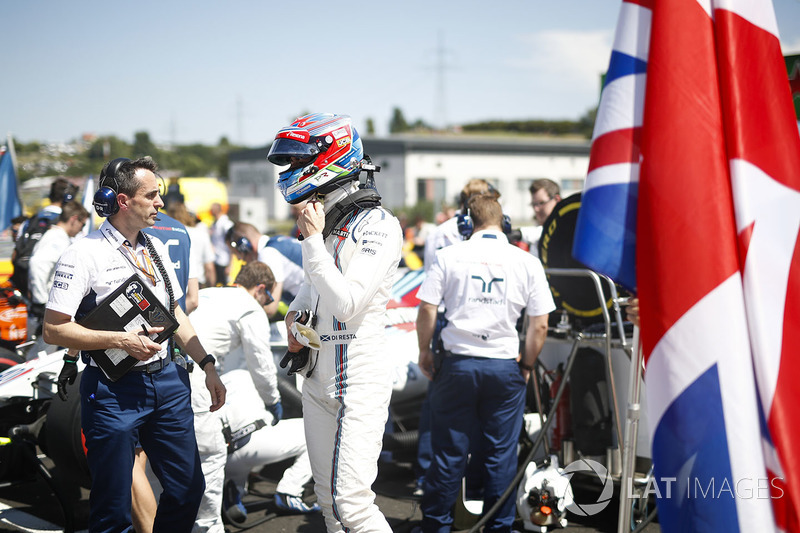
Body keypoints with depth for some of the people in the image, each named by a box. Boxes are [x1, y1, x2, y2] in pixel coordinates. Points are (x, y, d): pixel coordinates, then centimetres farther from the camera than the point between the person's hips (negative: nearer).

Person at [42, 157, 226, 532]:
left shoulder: (155, 248, 12)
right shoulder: (84, 254, -11)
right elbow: (54, 329, -14)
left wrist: (207, 366, 12)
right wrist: (121, 340, -19)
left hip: (167, 381, 7)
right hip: (113, 389, -6)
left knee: (188, 489, 11)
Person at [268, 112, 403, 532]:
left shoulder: (377, 225, -14)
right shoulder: (323, 221, 11)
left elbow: (345, 304, -23)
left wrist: (313, 239, -17)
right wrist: (295, 311, 10)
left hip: (361, 378, -8)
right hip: (317, 376, 8)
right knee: (328, 499, 12)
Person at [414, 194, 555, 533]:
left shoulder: (449, 256, -1)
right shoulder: (527, 263, 1)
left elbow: (426, 309, -4)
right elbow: (540, 326, -1)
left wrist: (424, 352, 9)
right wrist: (526, 366, 12)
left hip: (458, 363, 0)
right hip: (505, 366, 0)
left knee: (449, 452, 8)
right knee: (501, 454, 9)